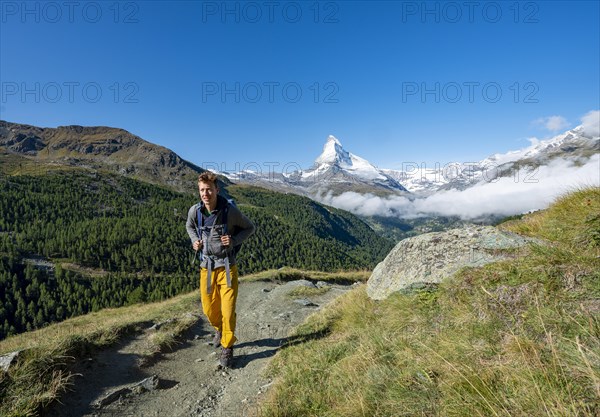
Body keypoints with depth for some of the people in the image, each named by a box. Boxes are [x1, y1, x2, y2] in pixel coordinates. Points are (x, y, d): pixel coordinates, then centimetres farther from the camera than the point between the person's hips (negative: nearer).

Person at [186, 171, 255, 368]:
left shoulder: (230, 210, -17)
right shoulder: (194, 211, -7)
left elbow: (249, 228, -2)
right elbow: (190, 226, 17)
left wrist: (233, 241, -18)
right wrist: (195, 241, -2)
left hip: (227, 267, -3)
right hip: (206, 267, 4)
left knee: (228, 310, -3)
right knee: (209, 309, 15)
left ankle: (227, 348, 20)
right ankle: (220, 329, 48)